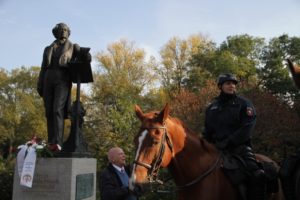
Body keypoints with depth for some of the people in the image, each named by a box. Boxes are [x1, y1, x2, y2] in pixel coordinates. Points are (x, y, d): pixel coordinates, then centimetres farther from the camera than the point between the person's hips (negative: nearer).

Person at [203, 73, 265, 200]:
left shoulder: (244, 104, 3)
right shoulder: (212, 108, 14)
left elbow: (246, 128, -10)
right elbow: (207, 132, 19)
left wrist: (228, 142, -19)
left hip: (239, 147, -3)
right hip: (217, 148, 4)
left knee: (257, 175, -25)